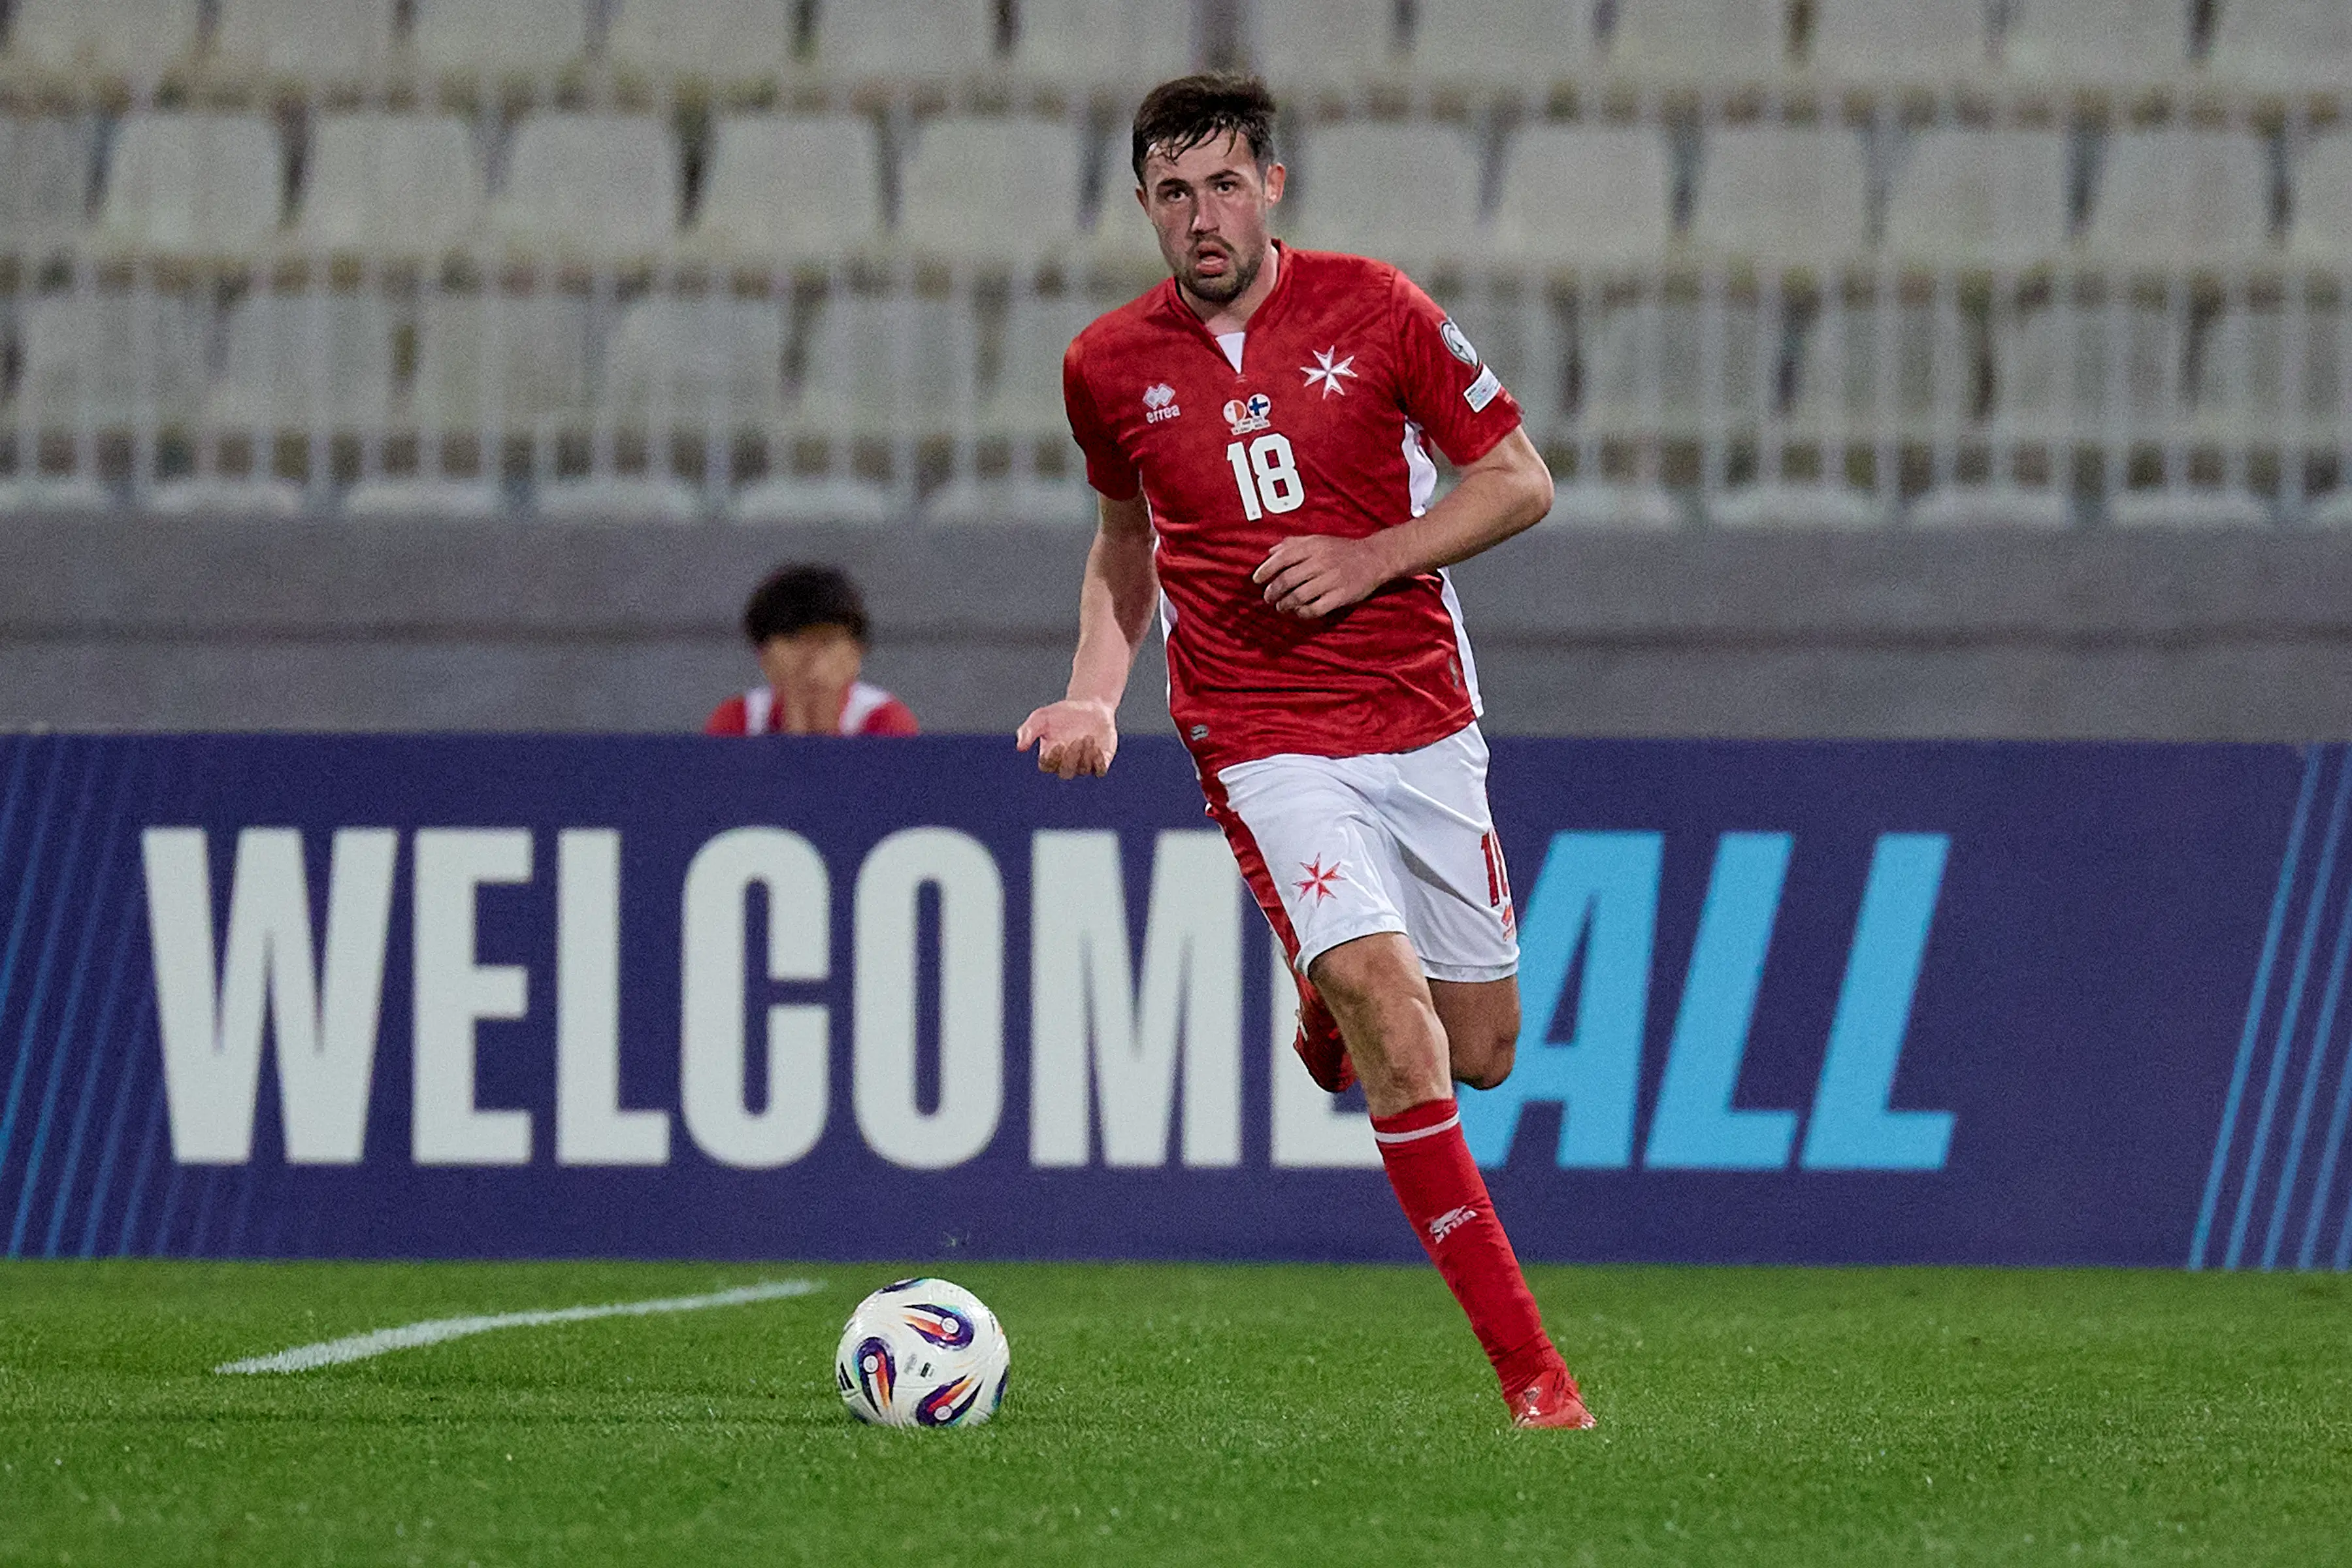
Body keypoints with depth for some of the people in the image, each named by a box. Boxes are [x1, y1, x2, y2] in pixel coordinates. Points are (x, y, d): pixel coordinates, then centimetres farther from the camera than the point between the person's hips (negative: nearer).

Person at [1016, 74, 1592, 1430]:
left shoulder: (1374, 311, -3)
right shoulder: (1110, 366, 3)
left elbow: (1521, 480, 3)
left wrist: (1372, 556, -11)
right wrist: (1095, 695, 7)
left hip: (1421, 717, 1)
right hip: (1264, 742, -1)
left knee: (1480, 1050, 5)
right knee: (1388, 1007, -21)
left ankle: (1334, 1006, 43)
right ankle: (1530, 1366, -19)